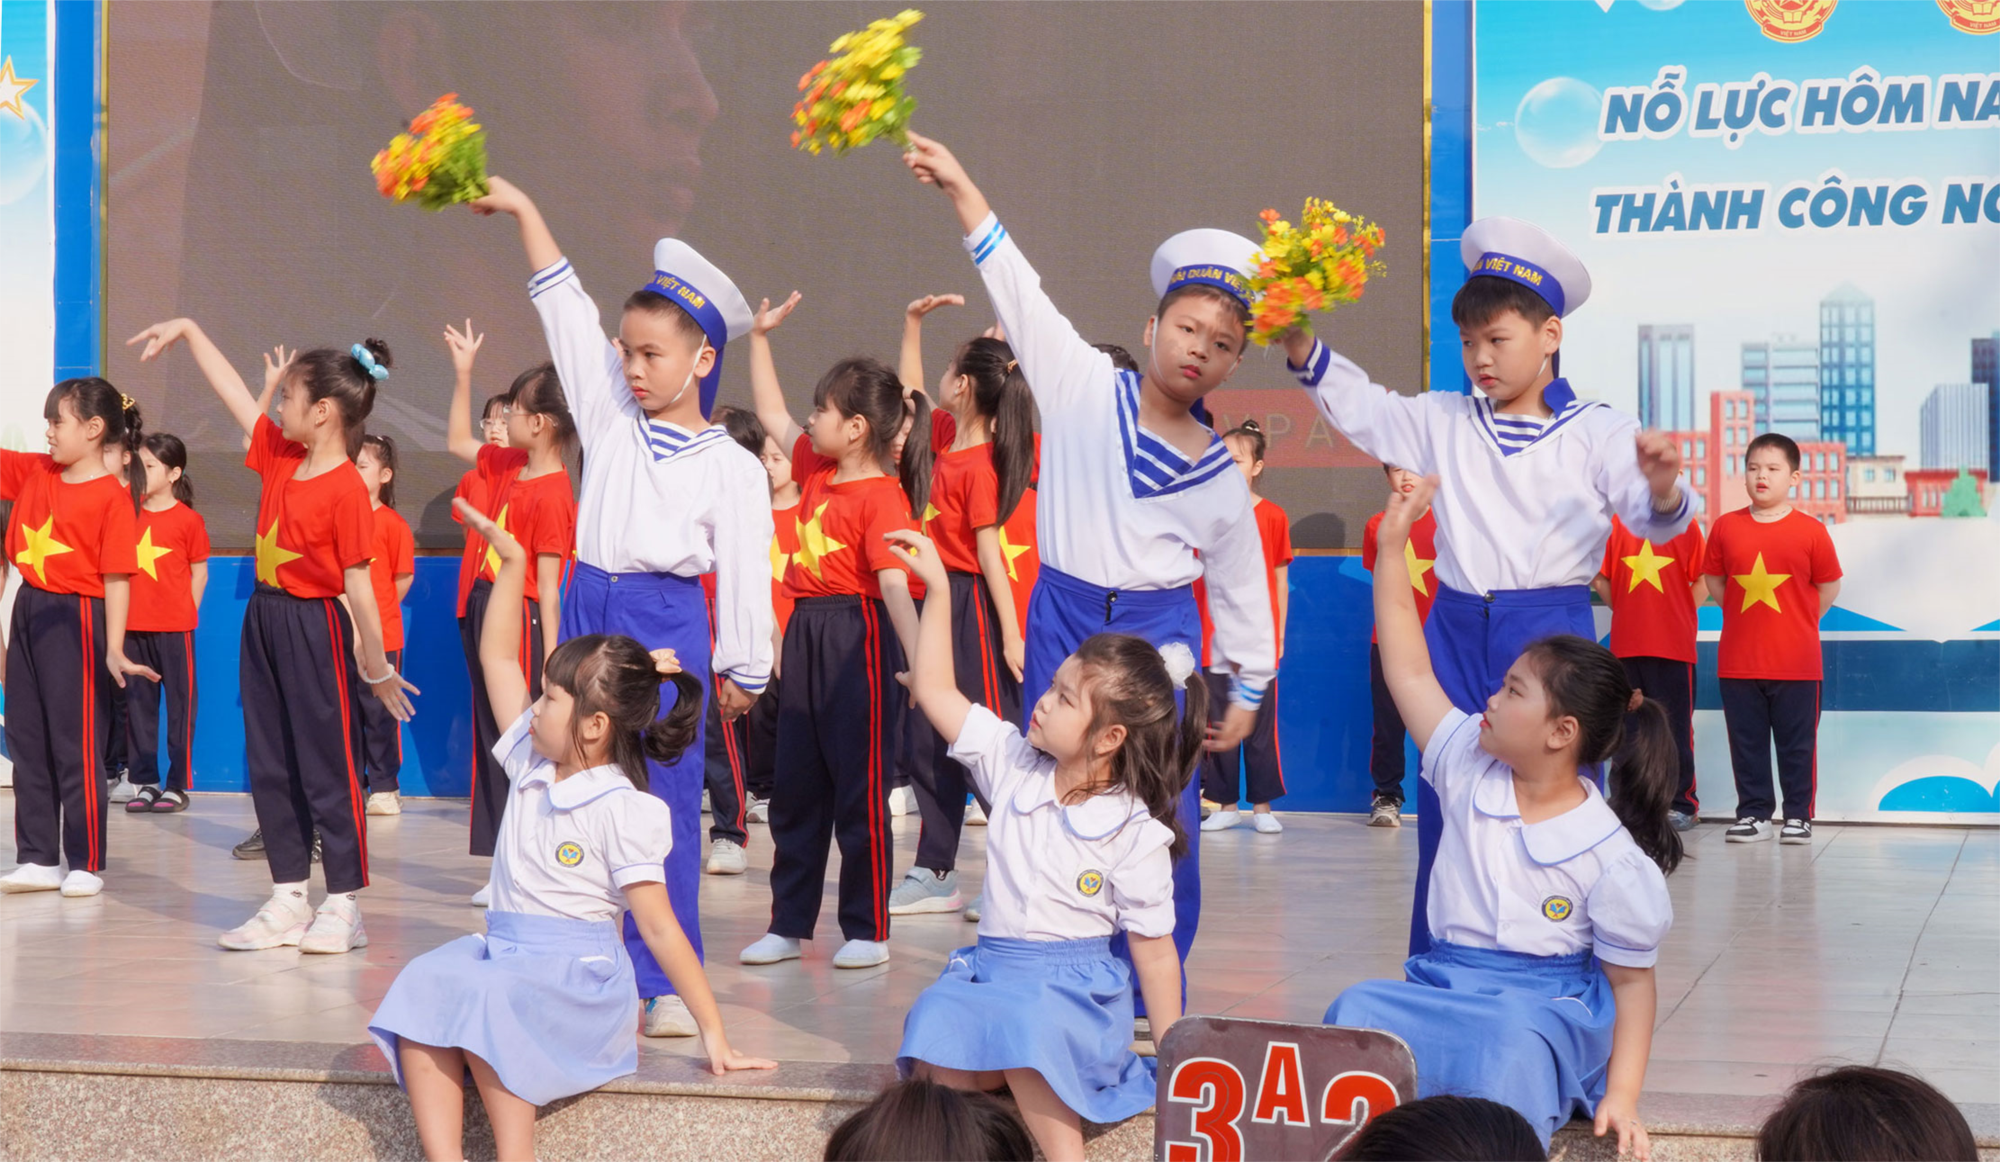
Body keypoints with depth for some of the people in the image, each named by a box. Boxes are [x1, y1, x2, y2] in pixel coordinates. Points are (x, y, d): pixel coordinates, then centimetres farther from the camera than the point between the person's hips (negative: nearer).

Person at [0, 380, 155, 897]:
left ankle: (86, 864, 7)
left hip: (75, 620, -7)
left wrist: (115, 650, -18)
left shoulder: (112, 496, -12)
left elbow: (117, 578, -15)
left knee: (77, 747, -1)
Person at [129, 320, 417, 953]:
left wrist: (378, 667, -15)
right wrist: (187, 330, 17)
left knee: (329, 767, -1)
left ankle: (343, 906, 7)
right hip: (265, 618, 9)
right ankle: (289, 898, 18)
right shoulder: (280, 456, 5)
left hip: (317, 628, -9)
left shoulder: (346, 488, -18)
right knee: (269, 764, 11)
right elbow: (234, 392, 15)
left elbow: (358, 584, -18)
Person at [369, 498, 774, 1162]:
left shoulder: (624, 811, -9)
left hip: (578, 971, -7)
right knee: (424, 987, -24)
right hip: (501, 950, 7)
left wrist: (712, 1032, -13)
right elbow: (498, 655, 20)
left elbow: (658, 927, -10)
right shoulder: (531, 762, 12)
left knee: (489, 1000, -36)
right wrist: (510, 559, 16)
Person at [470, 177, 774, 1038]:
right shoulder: (611, 417, 10)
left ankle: (668, 983, 3)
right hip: (587, 611, 5)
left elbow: (744, 572, 0)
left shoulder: (731, 467, -2)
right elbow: (566, 311, 11)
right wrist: (525, 212, 9)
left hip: (667, 627, -4)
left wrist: (741, 670, 1)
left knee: (667, 805, -3)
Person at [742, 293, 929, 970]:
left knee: (861, 791, 0)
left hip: (858, 637, -8)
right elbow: (772, 415, 24)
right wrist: (760, 338, 23)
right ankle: (789, 925, 19)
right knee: (795, 788, 11)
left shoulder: (883, 496, -15)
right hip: (806, 633, 8)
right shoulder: (817, 472, 9)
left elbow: (894, 582, -25)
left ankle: (868, 931, 9)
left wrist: (919, 660, -35)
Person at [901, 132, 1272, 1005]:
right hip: (1063, 621, -1)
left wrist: (1247, 690, 14)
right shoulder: (1083, 389, 0)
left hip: (1161, 636, 1)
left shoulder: (1220, 474, 5)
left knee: (1166, 820, -2)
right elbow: (1018, 290, -5)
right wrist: (959, 185, -11)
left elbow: (1239, 586, 14)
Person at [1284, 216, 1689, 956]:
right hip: (1458, 630, 4)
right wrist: (1299, 346, -3)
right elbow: (1361, 409, 12)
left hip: (1552, 632, -4)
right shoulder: (1444, 423, 10)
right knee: (1443, 815, 8)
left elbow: (1652, 521, -10)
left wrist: (1662, 491, -34)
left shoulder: (1596, 432, -2)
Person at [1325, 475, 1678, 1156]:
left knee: (1513, 1045, -41)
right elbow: (1410, 672, 9)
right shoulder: (1469, 772, 5)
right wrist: (1391, 547, 7)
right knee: (1358, 1014, -28)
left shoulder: (1615, 861, -8)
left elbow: (1632, 981, -3)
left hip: (1545, 1003, -4)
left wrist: (1622, 1098, -14)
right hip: (1441, 986, 4)